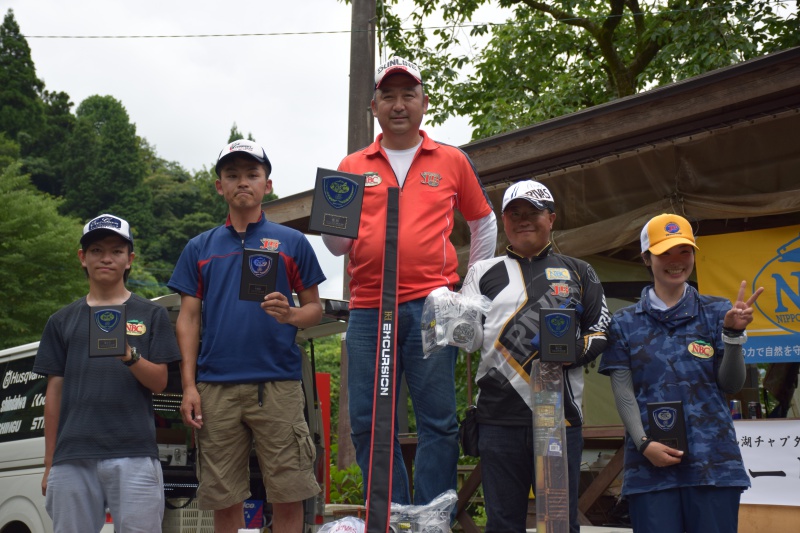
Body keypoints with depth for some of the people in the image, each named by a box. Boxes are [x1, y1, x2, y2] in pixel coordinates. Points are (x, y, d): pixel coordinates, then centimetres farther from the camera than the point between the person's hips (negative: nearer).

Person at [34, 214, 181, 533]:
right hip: (72, 457, 2)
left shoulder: (151, 315, 10)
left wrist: (129, 355, -16)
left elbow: (159, 383, 4)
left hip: (134, 455, -2)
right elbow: (55, 392, 14)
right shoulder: (62, 320, 15)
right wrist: (49, 464, 9)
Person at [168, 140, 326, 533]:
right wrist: (189, 386, 2)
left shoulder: (292, 242, 10)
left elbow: (314, 307, 11)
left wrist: (291, 315, -13)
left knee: (288, 495, -3)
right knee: (224, 500, 5)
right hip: (216, 389, 2)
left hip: (278, 384, -2)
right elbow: (188, 319, 11)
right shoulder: (200, 248, 14)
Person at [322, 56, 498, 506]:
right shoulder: (352, 167, 13)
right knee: (369, 425, 2)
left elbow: (484, 223, 21)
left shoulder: (452, 161, 11)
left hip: (430, 307, -2)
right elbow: (339, 245, 13)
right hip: (367, 310, 2)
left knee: (438, 421, -4)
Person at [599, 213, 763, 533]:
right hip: (651, 462, 0)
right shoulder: (625, 323, 10)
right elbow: (623, 392, 2)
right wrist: (644, 443, -12)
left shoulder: (716, 312, 10)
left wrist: (733, 333, -12)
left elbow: (731, 384, 2)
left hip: (713, 460, 0)